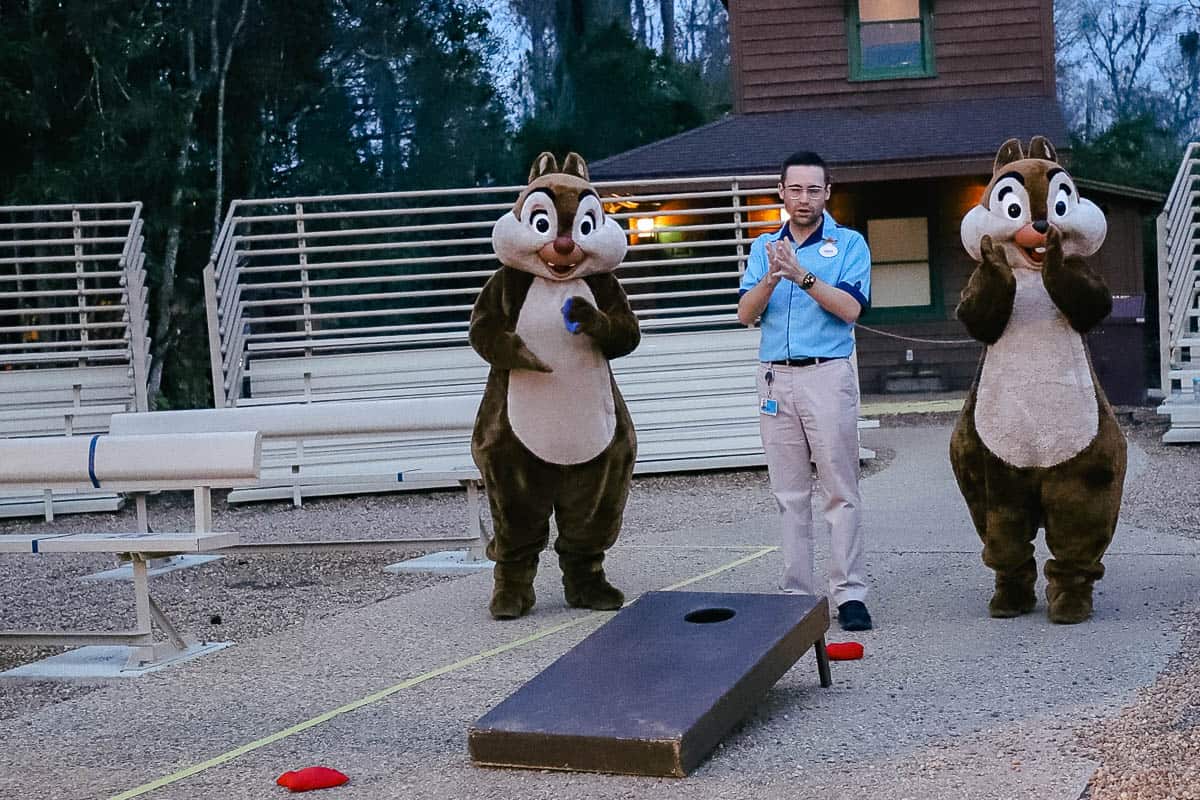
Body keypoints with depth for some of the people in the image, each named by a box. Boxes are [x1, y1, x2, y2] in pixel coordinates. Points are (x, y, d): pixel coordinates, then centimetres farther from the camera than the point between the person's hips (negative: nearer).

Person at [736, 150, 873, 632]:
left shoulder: (849, 243, 4)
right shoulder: (764, 247, 14)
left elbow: (851, 308, -10)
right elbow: (746, 314, 3)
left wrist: (803, 276, -20)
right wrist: (771, 278, -15)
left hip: (828, 375, -4)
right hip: (775, 377, 4)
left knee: (840, 491, -6)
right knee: (789, 495, 6)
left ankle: (849, 594, -5)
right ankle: (796, 592, 10)